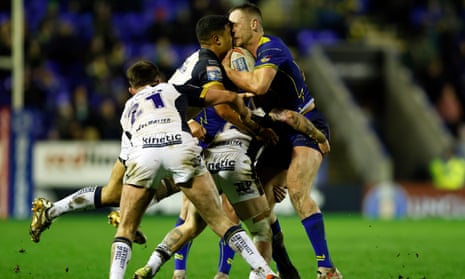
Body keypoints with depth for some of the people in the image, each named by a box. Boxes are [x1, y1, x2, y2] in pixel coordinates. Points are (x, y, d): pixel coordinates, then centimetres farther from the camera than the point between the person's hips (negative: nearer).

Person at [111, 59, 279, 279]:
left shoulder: (128, 108, 39)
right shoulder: (174, 89, 35)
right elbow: (229, 97, 30)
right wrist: (247, 119, 50)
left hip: (142, 154, 1)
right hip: (182, 149, -1)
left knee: (125, 230, 16)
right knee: (219, 221, 11)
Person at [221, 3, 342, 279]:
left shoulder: (271, 47, -17)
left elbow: (259, 85, -34)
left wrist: (227, 69, -18)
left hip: (307, 126, -9)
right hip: (281, 133, 9)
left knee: (297, 192, -26)